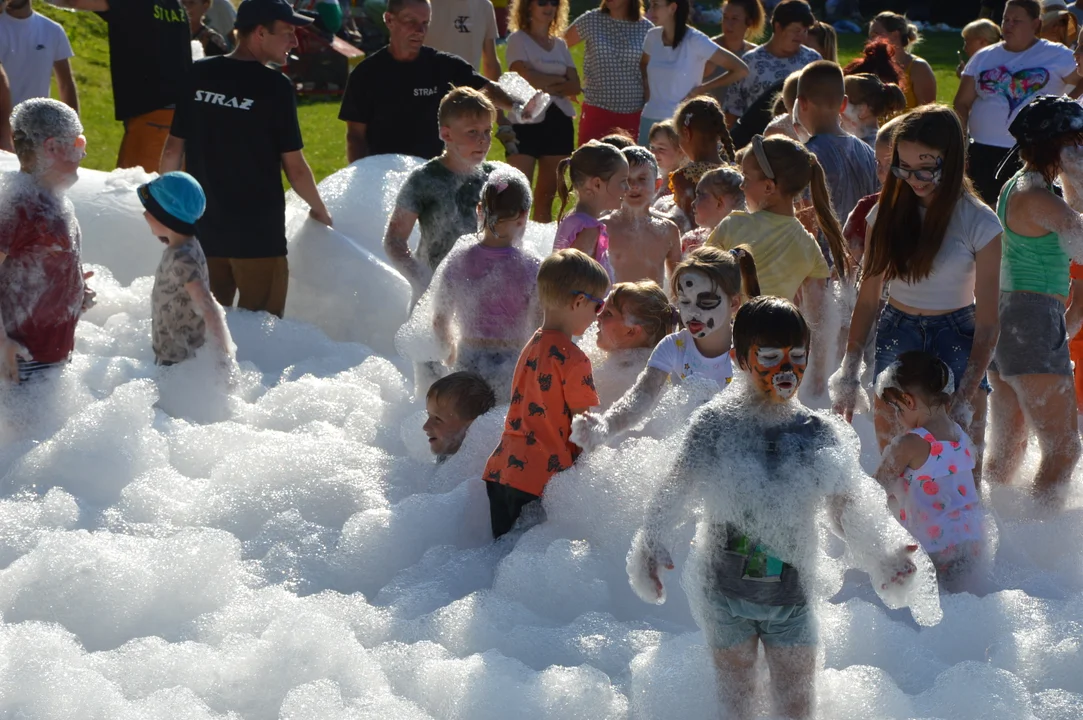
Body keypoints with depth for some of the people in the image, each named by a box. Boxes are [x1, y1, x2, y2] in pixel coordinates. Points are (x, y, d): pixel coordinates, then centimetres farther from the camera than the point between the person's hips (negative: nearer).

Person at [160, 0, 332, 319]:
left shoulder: (198, 75, 1)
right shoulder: (275, 86, -13)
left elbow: (173, 151, 6)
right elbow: (295, 168, -10)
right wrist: (320, 210, 7)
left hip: (203, 230, 5)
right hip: (259, 233, -5)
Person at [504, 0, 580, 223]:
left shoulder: (559, 44, 15)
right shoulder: (518, 39, 0)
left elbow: (575, 86, 4)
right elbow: (528, 78, -15)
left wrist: (546, 84, -12)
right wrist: (560, 80, -4)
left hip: (559, 121, 5)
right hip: (527, 119, -5)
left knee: (548, 194, 8)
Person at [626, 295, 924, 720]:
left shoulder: (820, 436, -4)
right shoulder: (714, 426, -9)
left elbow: (852, 510, -4)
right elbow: (674, 496, -9)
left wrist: (887, 556, -22)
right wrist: (650, 550, -25)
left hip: (790, 600, 1)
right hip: (726, 594, -1)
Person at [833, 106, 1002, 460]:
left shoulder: (979, 224, -10)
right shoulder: (887, 213, 1)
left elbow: (988, 321, -11)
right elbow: (867, 299, 5)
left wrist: (966, 398, -17)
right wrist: (849, 372, -1)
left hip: (956, 340, -3)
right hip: (895, 336, 4)